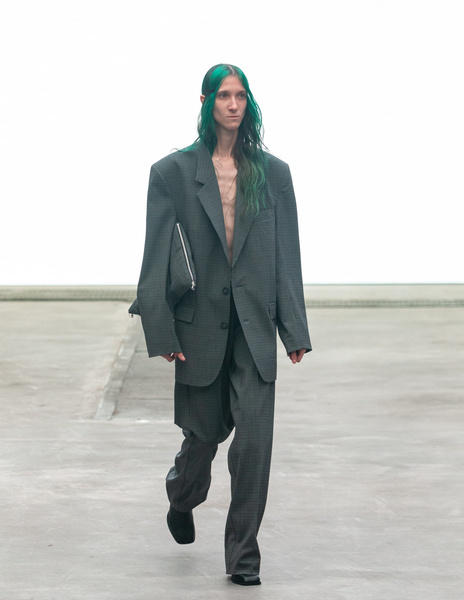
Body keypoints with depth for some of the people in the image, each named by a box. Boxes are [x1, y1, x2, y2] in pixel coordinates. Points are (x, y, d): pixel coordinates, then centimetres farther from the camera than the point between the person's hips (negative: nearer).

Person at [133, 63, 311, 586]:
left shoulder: (272, 173, 7)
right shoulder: (174, 171, 0)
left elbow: (288, 255, 7)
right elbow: (157, 256, -1)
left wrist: (294, 329, 1)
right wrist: (162, 332, -6)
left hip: (255, 326, 1)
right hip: (201, 322, -1)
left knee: (254, 435, -8)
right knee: (205, 431, 10)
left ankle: (243, 555, 0)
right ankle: (181, 498, 44)